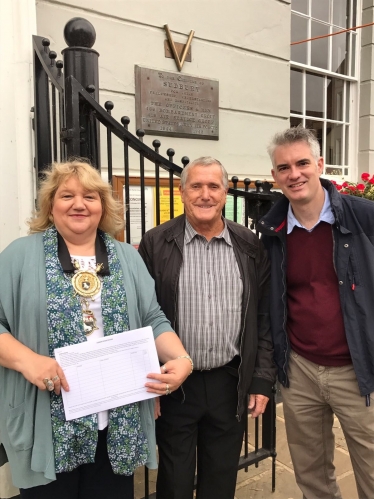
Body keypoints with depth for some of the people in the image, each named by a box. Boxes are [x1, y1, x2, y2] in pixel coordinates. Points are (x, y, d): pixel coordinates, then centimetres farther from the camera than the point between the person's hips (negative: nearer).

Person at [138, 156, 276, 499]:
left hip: (231, 383, 2)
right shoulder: (156, 244, -6)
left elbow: (265, 317, 4)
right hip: (174, 384, -2)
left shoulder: (250, 246, 1)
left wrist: (263, 379, 1)